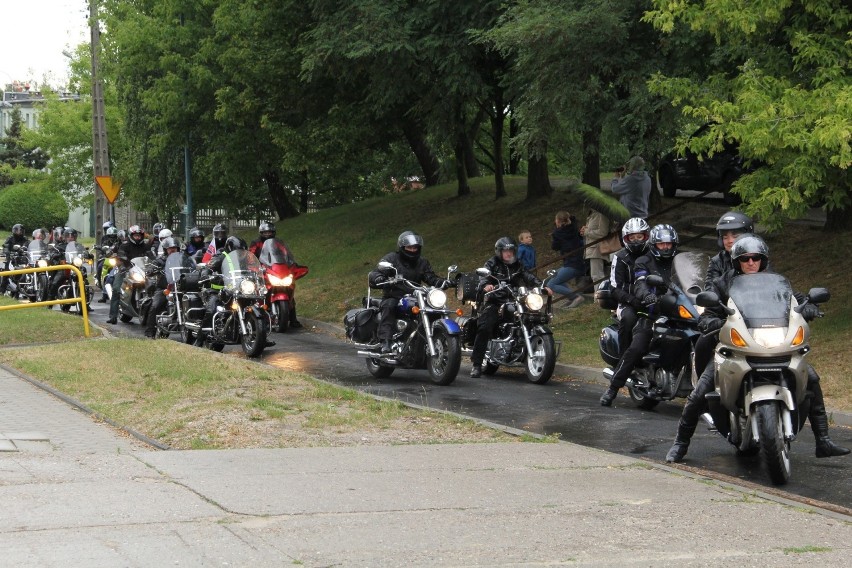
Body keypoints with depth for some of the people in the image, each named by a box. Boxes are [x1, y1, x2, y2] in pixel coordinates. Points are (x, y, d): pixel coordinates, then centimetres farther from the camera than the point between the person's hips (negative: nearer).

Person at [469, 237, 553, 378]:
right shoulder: (492, 264, 4)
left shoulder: (517, 265, 19)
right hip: (494, 302, -5)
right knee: (484, 328, -25)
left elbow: (529, 277, 8)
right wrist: (486, 285, -37)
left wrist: (542, 286, -10)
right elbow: (483, 276, -13)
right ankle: (476, 364, -24)